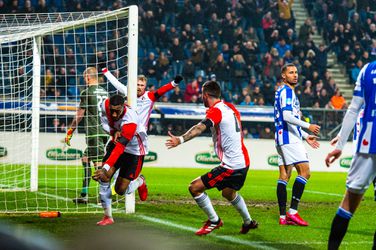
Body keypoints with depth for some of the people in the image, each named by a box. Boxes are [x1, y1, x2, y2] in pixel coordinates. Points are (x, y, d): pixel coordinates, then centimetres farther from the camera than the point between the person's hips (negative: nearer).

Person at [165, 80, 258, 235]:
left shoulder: (216, 111, -15)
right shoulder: (230, 108, 10)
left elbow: (200, 128, -34)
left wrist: (180, 140, -46)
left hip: (230, 166, -10)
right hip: (243, 162, 10)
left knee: (195, 188, -6)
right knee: (228, 193, 35)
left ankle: (214, 221, 5)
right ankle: (248, 222, 49)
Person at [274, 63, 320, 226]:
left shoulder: (287, 92, 23)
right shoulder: (286, 91, -9)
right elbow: (287, 116, -21)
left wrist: (305, 136, 27)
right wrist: (308, 126, -20)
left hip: (283, 138, 10)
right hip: (289, 138, -10)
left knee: (284, 176, 6)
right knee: (304, 171, -13)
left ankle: (283, 216, 4)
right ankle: (292, 212, -18)